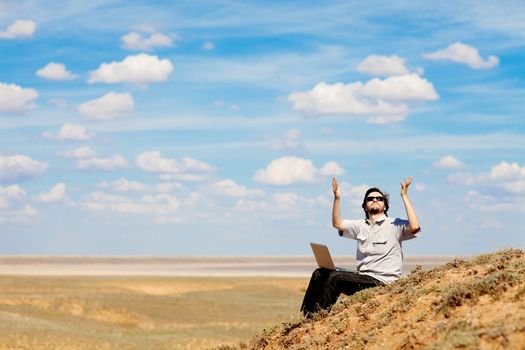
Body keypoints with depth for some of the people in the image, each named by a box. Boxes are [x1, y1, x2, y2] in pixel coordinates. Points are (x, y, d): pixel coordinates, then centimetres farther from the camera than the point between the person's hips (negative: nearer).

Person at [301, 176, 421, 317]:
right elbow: (337, 223, 10)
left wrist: (405, 196, -21)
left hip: (381, 281, -7)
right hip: (361, 277, 7)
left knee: (335, 277, -24)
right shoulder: (361, 225, 16)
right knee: (320, 273, -5)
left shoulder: (394, 225, -4)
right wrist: (337, 198, -3)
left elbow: (414, 227, -23)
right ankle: (305, 317, -7)